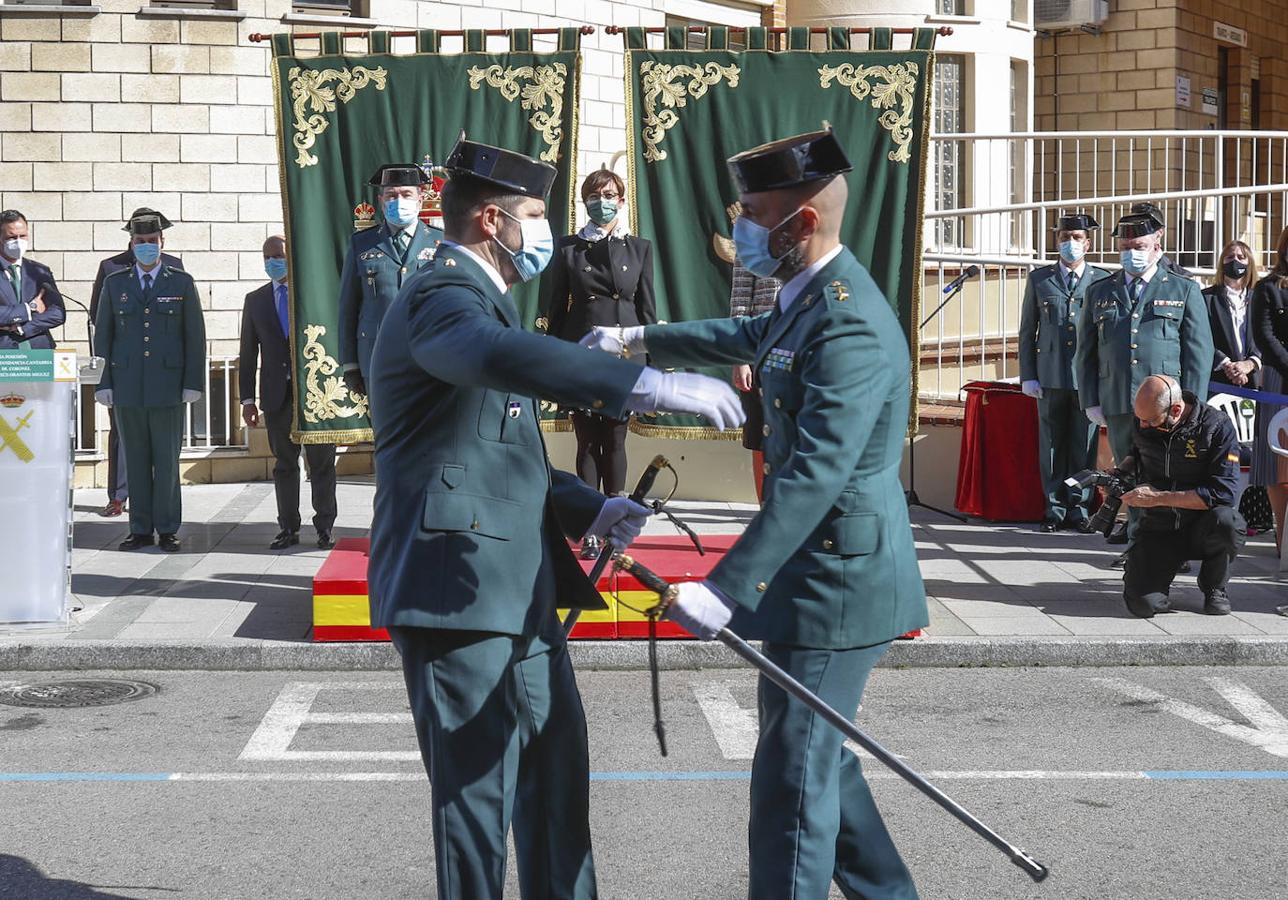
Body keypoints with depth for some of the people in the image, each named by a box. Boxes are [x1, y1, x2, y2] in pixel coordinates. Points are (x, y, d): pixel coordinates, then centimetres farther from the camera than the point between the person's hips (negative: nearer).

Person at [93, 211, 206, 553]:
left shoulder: (182, 283, 6)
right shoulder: (114, 284, 11)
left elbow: (195, 336, 4)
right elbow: (102, 335, 10)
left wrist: (193, 383, -3)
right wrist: (102, 382, 2)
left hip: (168, 386, -2)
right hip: (127, 387, 2)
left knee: (167, 460, 0)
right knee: (135, 460, 4)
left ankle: (167, 529, 7)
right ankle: (140, 529, 11)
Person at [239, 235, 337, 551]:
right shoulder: (255, 300, 10)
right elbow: (248, 353, 10)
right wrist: (247, 398, 5)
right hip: (277, 394, 2)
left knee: (322, 462, 1)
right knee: (284, 464, 6)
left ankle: (324, 527, 7)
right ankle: (288, 528, 12)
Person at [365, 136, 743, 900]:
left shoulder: (479, 299, 19)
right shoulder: (442, 298, -14)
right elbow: (507, 357, -39)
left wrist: (590, 509, 8)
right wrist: (649, 385, -46)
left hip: (515, 585, 10)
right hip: (460, 584, -10)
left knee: (557, 764, 17)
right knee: (480, 787, -2)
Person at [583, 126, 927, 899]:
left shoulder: (849, 325, -23)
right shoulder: (811, 297, 9)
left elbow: (814, 475, -32)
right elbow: (745, 339, 32)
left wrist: (727, 588, -36)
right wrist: (639, 340, 37)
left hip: (837, 579, -11)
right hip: (822, 574, 11)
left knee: (795, 775, -4)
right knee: (821, 759, 20)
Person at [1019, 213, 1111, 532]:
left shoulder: (1103, 281, 6)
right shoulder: (1039, 279, 9)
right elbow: (1027, 330, 10)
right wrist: (1028, 375, 2)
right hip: (1051, 377, 1)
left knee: (1084, 446, 2)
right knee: (1052, 444, 4)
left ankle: (1079, 509, 11)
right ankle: (1054, 509, 12)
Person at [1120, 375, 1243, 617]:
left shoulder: (1217, 426, -16)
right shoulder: (1141, 422, -2)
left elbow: (1223, 493, -24)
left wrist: (1158, 498, -24)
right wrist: (1118, 473, 0)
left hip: (1201, 528, -2)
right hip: (1158, 530, 2)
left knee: (1225, 521, -38)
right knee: (1143, 604, -23)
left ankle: (1214, 586, -6)